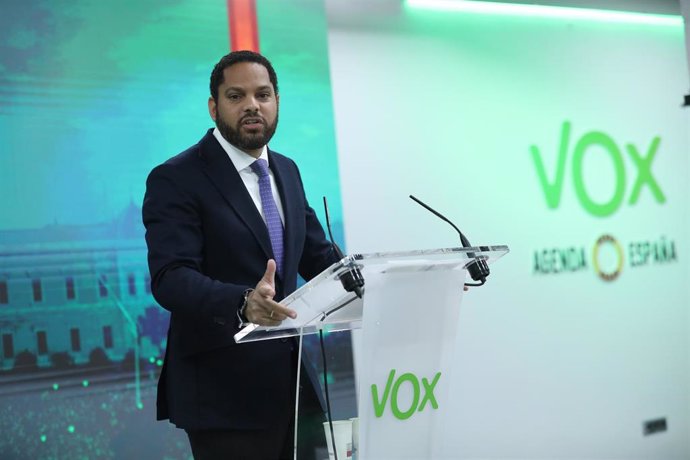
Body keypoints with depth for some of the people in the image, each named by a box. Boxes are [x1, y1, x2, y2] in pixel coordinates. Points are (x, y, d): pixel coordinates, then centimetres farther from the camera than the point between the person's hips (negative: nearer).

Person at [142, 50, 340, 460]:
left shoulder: (287, 171, 12)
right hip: (225, 392, -7)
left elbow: (318, 256, 15)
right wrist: (242, 303, -39)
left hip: (294, 381, 7)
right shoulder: (176, 179, -11)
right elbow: (171, 278, -21)